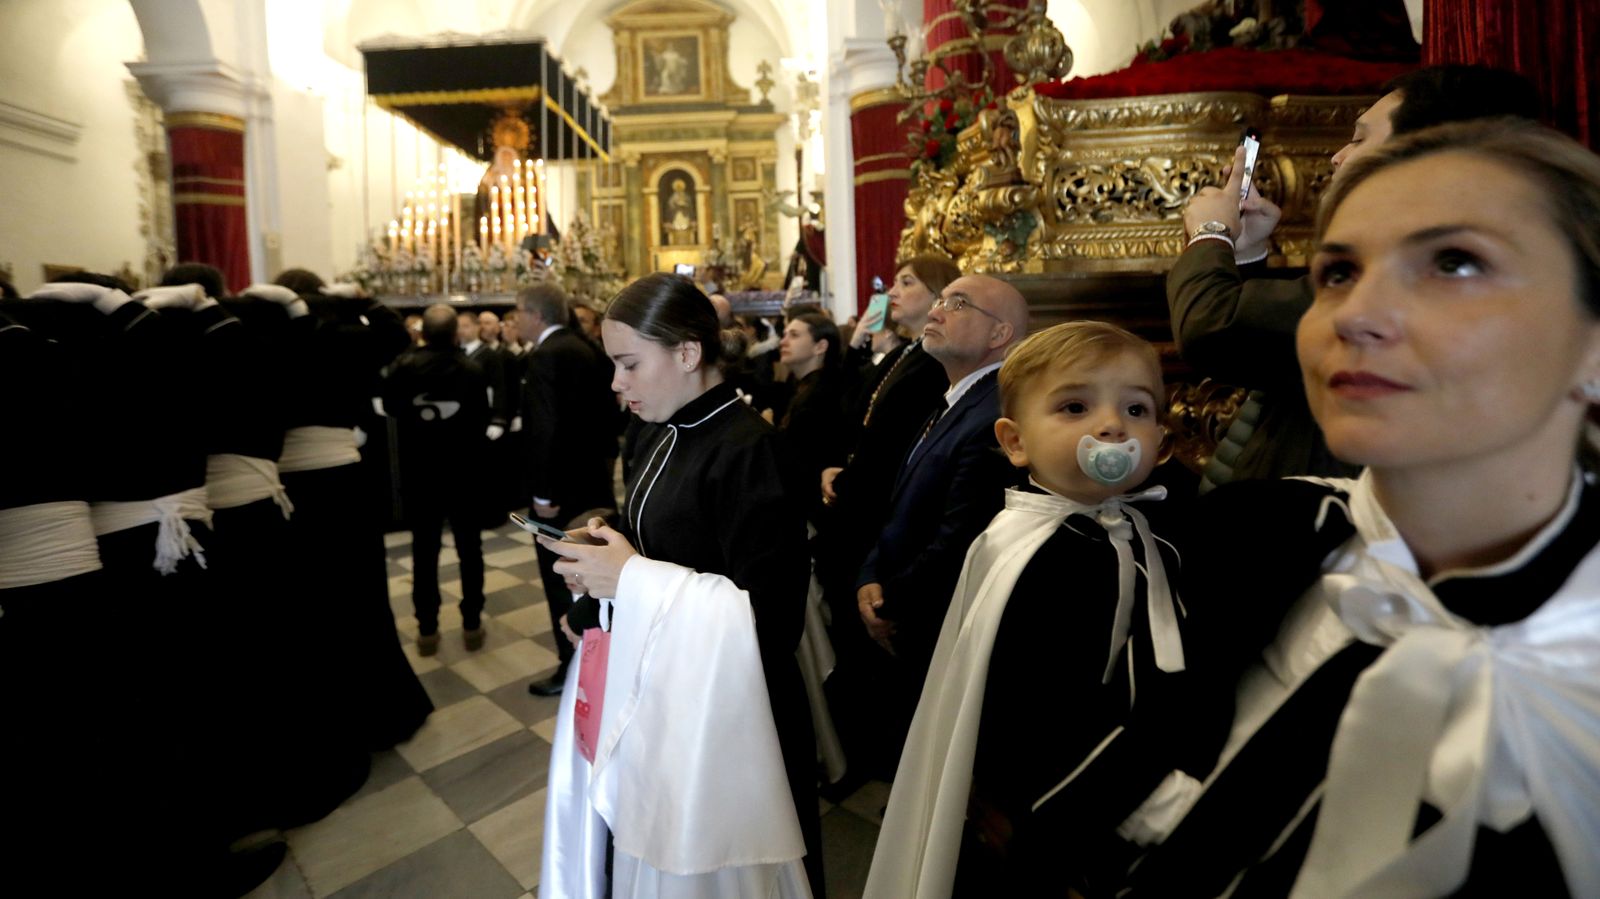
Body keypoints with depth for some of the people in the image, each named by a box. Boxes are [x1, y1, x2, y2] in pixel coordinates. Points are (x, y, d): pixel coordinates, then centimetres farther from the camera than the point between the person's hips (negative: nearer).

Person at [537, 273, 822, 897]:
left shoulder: (748, 448, -23)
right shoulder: (660, 436, 3)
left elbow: (771, 614, -25)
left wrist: (631, 580, -24)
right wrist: (607, 556, -7)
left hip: (720, 709, -7)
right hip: (651, 686, 7)